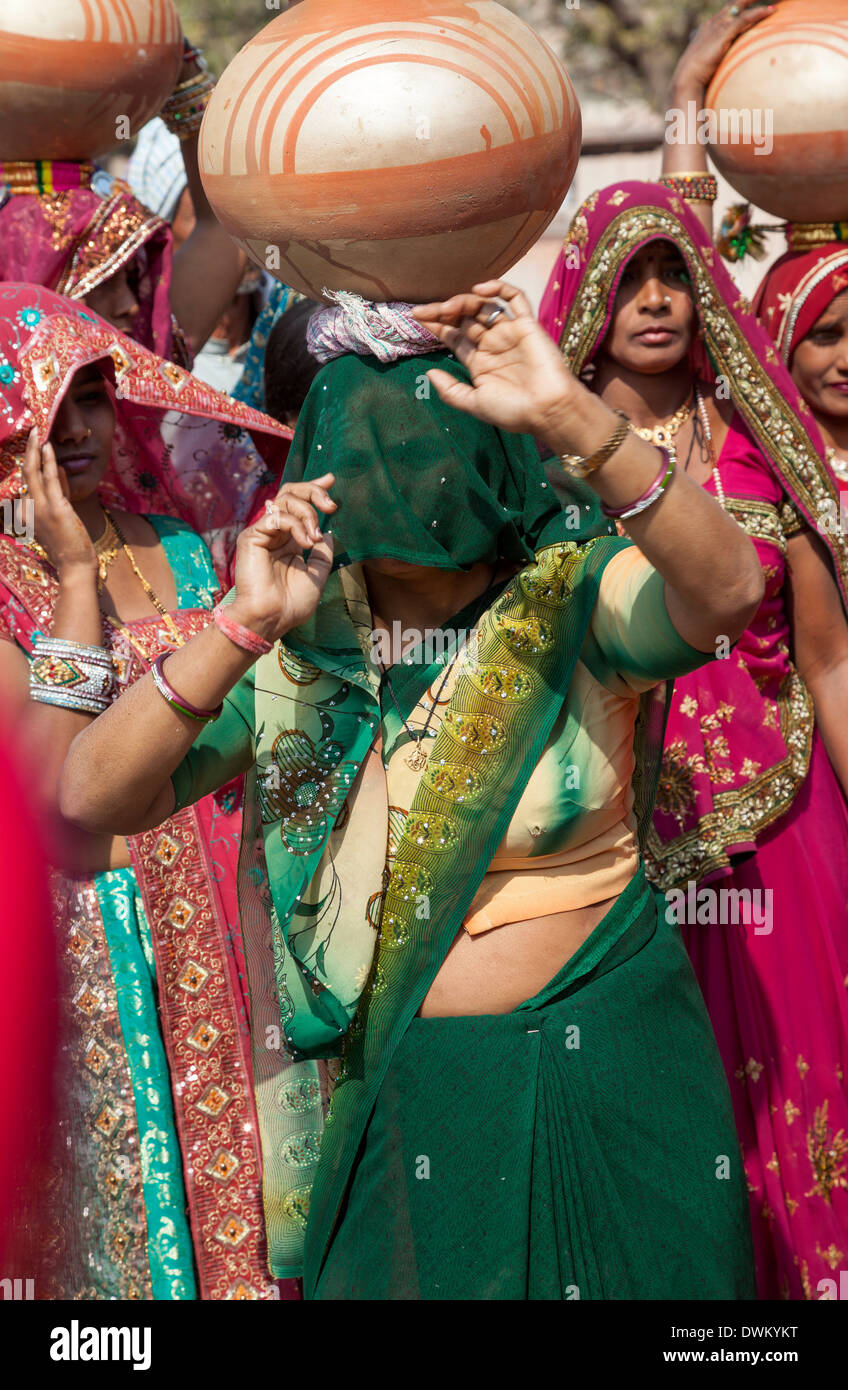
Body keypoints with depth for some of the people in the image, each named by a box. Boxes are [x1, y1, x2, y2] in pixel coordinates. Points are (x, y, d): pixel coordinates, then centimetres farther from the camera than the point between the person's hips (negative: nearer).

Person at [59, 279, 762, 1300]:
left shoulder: (573, 602, -9)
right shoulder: (297, 647, -3)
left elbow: (727, 590, -31)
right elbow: (92, 799, -13)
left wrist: (574, 416, -41)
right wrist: (244, 629, -25)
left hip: (603, 1073, -1)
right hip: (391, 1089, 1)